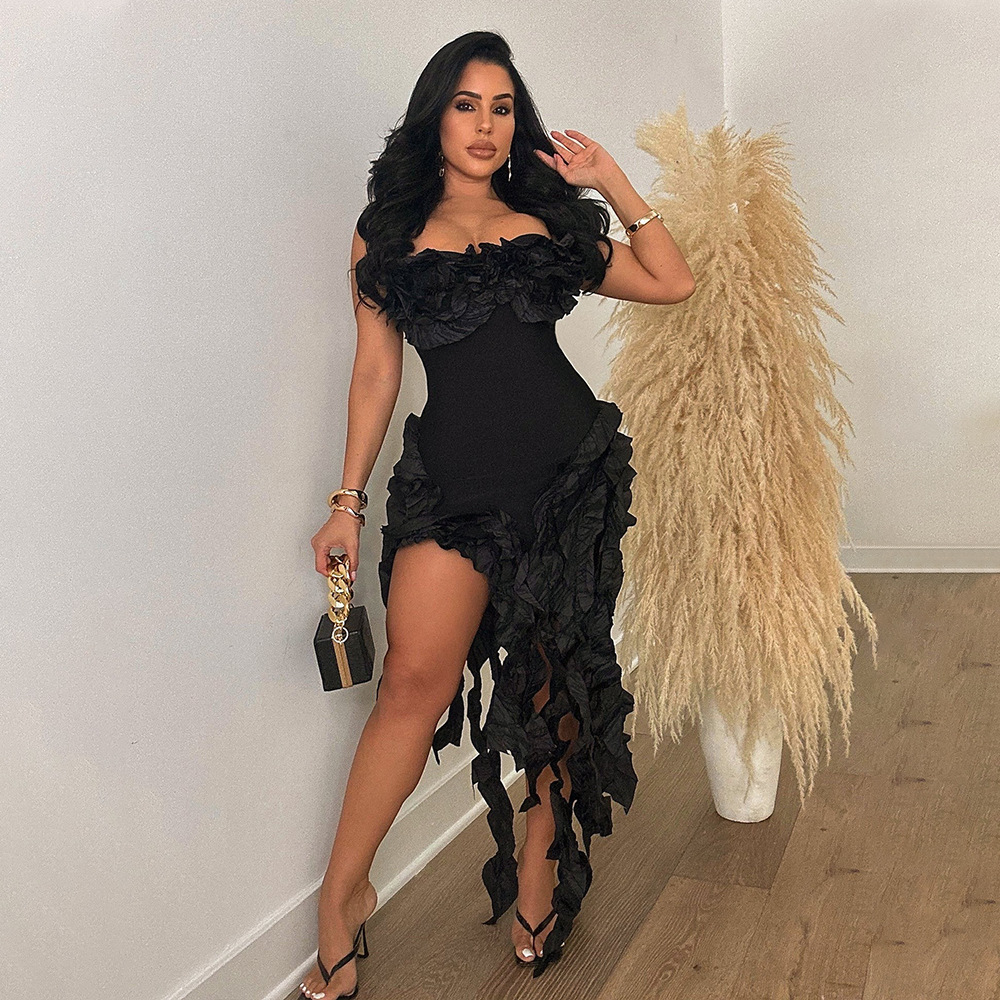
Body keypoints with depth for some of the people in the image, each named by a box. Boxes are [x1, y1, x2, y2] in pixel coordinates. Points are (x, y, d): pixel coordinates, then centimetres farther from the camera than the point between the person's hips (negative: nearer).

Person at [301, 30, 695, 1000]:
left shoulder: (547, 225, 12)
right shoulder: (385, 235, 8)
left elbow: (673, 282, 11)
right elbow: (375, 372, 7)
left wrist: (612, 183, 5)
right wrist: (348, 501, 4)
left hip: (570, 466, 3)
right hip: (454, 476, -2)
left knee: (557, 673, 7)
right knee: (415, 678, -12)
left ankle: (540, 862, 24)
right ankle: (343, 894, 4)